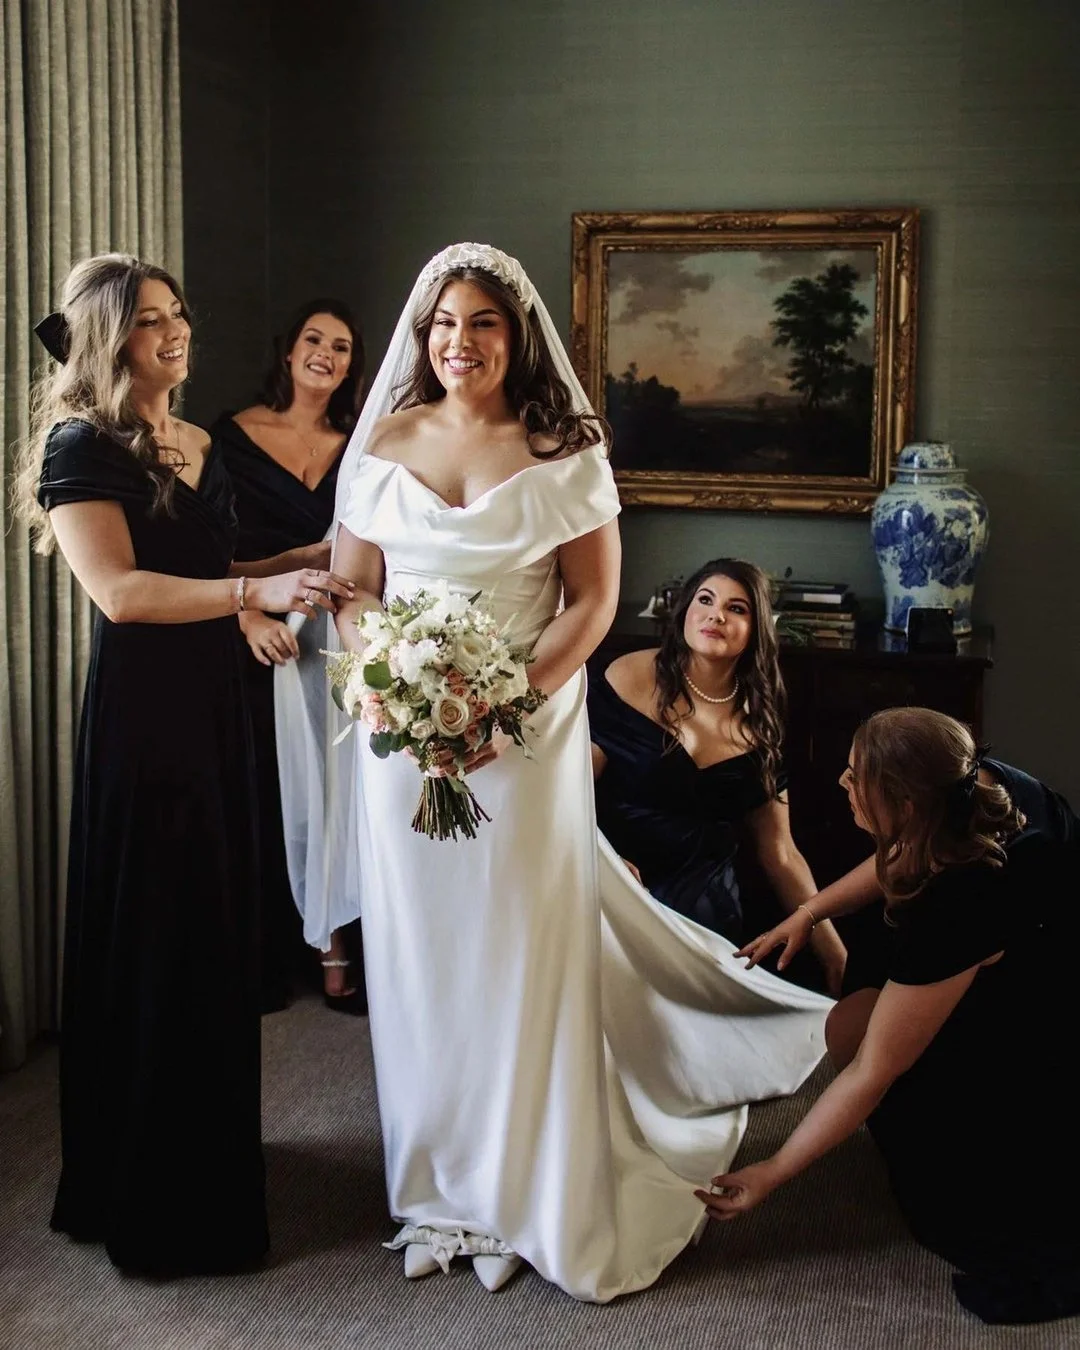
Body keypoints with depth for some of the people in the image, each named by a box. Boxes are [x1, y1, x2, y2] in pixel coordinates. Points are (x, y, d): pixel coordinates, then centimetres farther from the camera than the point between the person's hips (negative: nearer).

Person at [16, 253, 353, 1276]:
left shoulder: (200, 446, 14)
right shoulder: (81, 445, -9)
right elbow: (120, 590, -21)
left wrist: (305, 560, 10)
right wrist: (257, 591, -30)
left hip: (215, 700, 8)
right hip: (140, 709, -7)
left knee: (218, 927, 13)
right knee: (151, 942, -1)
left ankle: (210, 1149, 29)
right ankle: (149, 1195, 13)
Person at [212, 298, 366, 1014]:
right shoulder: (231, 436, 0)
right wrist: (249, 616, -16)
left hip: (340, 644, 2)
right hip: (258, 645, -2)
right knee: (265, 801, 4)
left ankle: (338, 951, 15)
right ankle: (268, 961, 17)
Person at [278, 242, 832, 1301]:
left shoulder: (563, 452, -1)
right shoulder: (383, 445, 6)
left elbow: (593, 599, -4)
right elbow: (350, 590, 6)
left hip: (529, 729, -2)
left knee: (523, 956, 4)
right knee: (420, 955, 9)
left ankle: (525, 1199, 21)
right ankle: (436, 1191, 25)